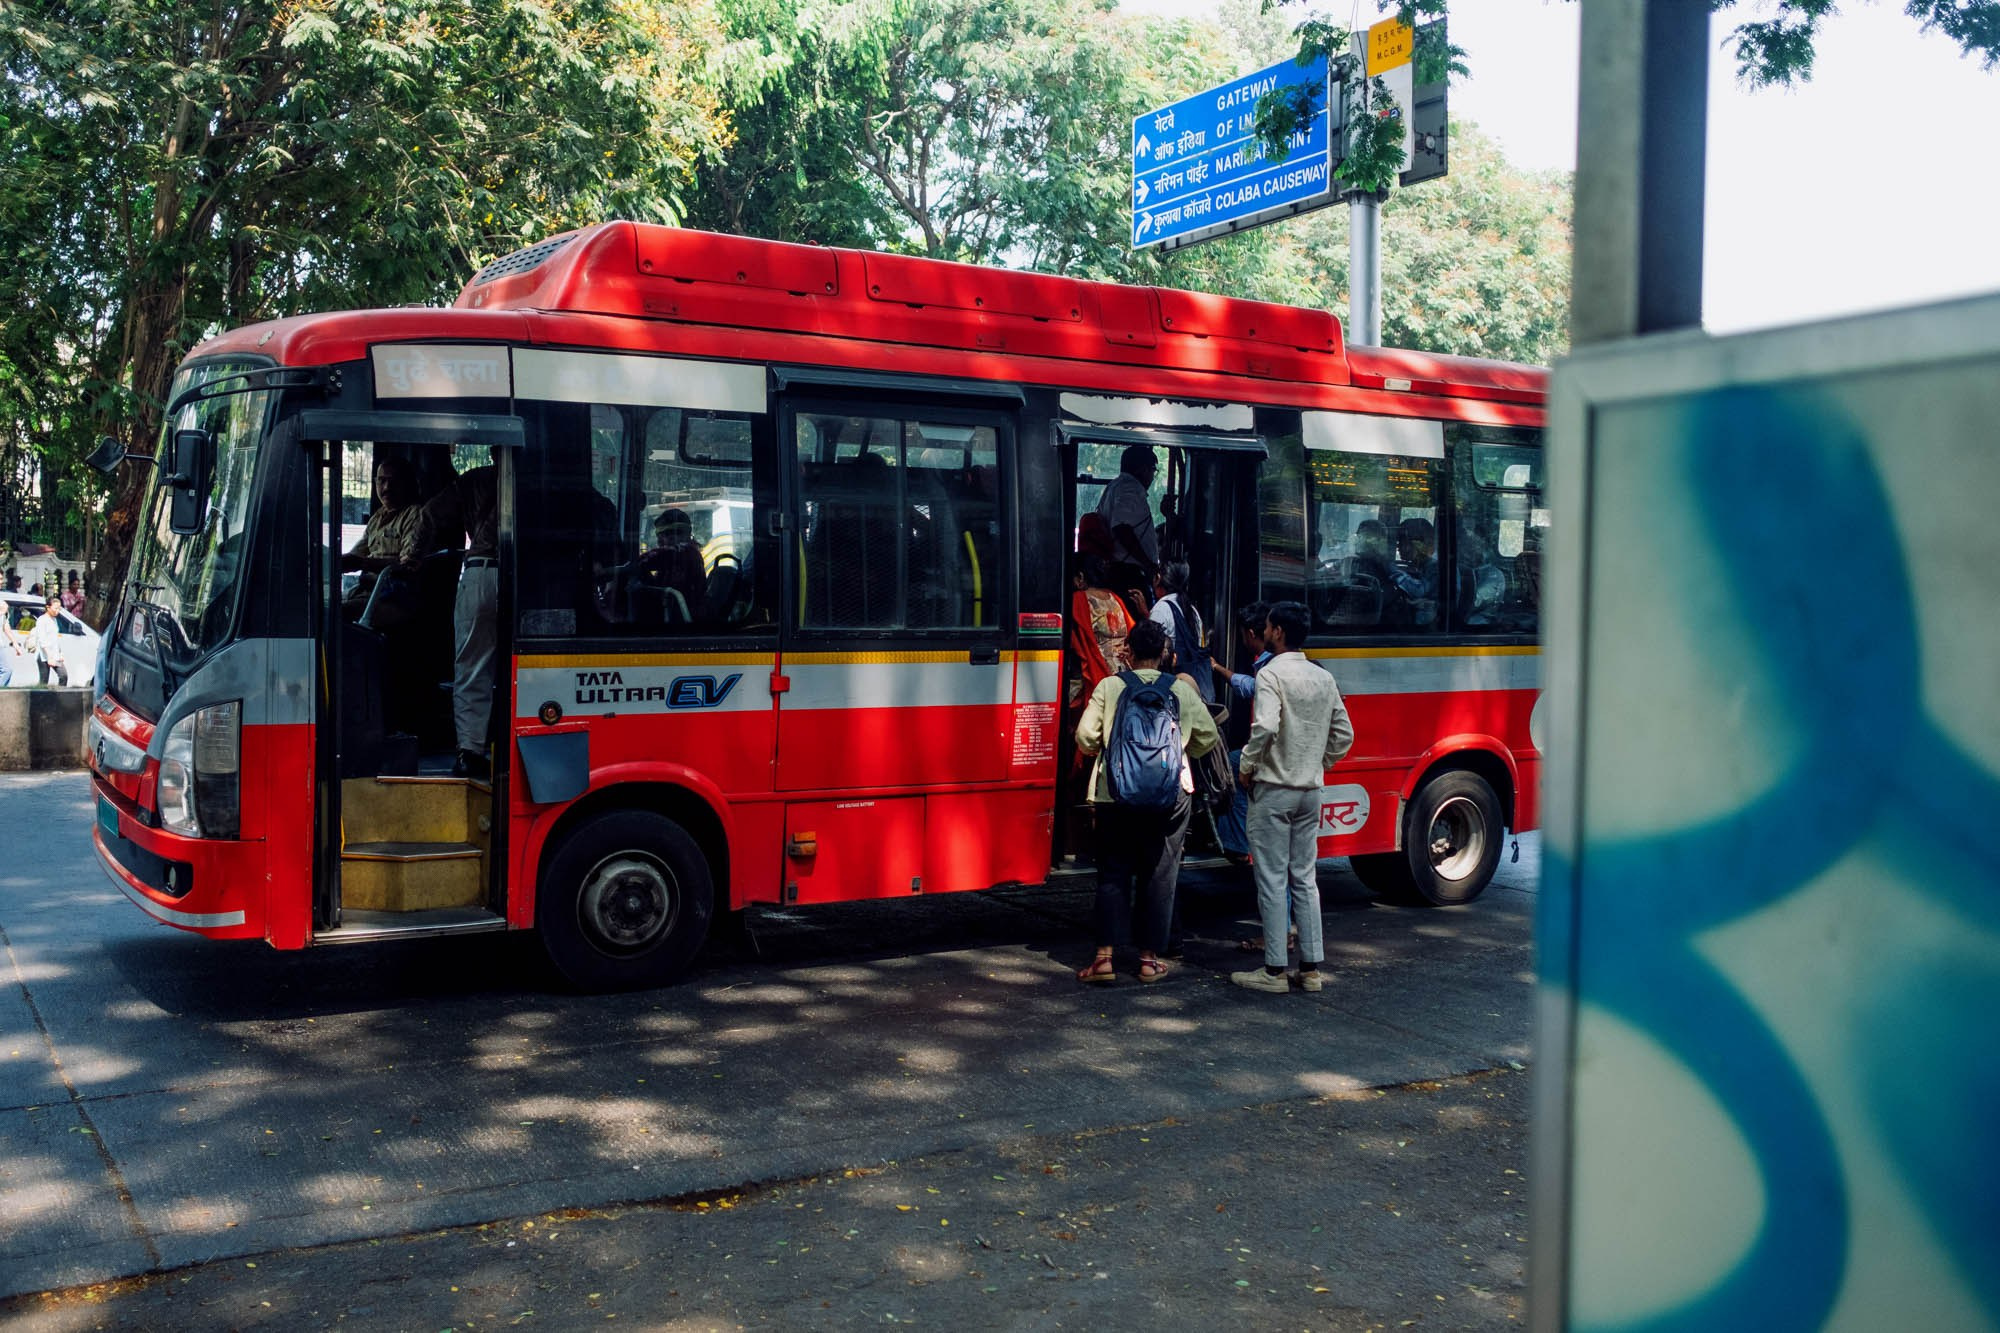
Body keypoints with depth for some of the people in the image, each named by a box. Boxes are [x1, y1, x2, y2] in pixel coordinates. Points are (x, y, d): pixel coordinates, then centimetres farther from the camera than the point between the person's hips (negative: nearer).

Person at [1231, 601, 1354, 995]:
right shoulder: (1324, 678, 9)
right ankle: (1311, 968, 14)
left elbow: (1265, 727, -26)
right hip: (1311, 792, 7)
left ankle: (1274, 970, 3)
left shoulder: (1272, 674, -13)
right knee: (1305, 878, 12)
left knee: (1272, 880, -1)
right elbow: (1343, 734, 12)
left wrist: (1246, 767, -12)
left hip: (1273, 790, -7)